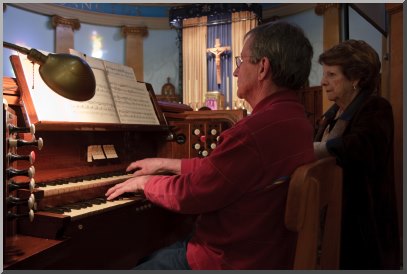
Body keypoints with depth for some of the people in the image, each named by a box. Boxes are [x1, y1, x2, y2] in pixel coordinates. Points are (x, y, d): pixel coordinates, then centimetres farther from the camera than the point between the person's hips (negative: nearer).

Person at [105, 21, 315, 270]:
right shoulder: (294, 118, 4)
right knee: (147, 258, 22)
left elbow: (189, 194, -22)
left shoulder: (257, 130, -30)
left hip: (230, 261, -9)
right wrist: (166, 164, 14)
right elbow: (219, 169, 10)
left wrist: (144, 182, -3)